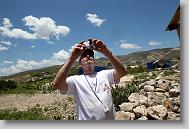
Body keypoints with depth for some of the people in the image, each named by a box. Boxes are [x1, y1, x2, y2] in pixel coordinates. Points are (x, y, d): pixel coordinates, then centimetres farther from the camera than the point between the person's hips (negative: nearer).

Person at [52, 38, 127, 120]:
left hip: (110, 119, 3)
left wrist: (106, 52, -26)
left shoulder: (105, 74, 0)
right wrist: (72, 58, -27)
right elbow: (56, 84, -24)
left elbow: (123, 72, -16)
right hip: (87, 121, -2)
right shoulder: (76, 80, -6)